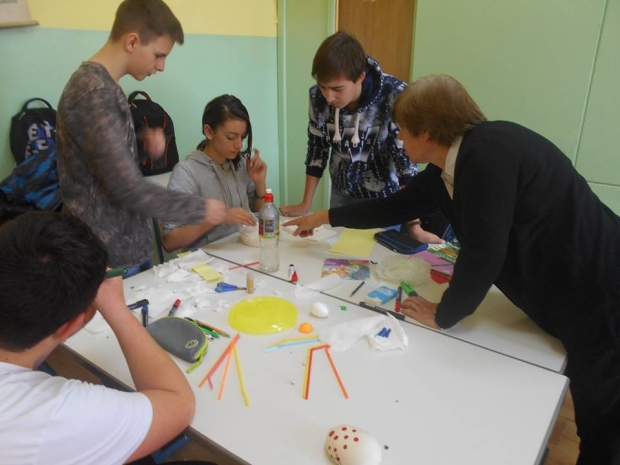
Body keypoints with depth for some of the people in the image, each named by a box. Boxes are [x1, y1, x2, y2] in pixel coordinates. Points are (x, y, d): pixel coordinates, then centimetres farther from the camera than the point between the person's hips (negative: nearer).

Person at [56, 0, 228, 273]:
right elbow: (128, 188, -25)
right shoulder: (94, 93, -22)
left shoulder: (103, 85, 9)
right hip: (106, 257, -9)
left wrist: (142, 143, -1)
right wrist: (201, 210, -15)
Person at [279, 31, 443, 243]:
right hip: (342, 194, 4)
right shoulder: (318, 96, -15)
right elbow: (317, 149, -4)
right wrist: (306, 204, -2)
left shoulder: (394, 95, -28)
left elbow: (406, 158, -25)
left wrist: (414, 225, -28)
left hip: (385, 198, -3)